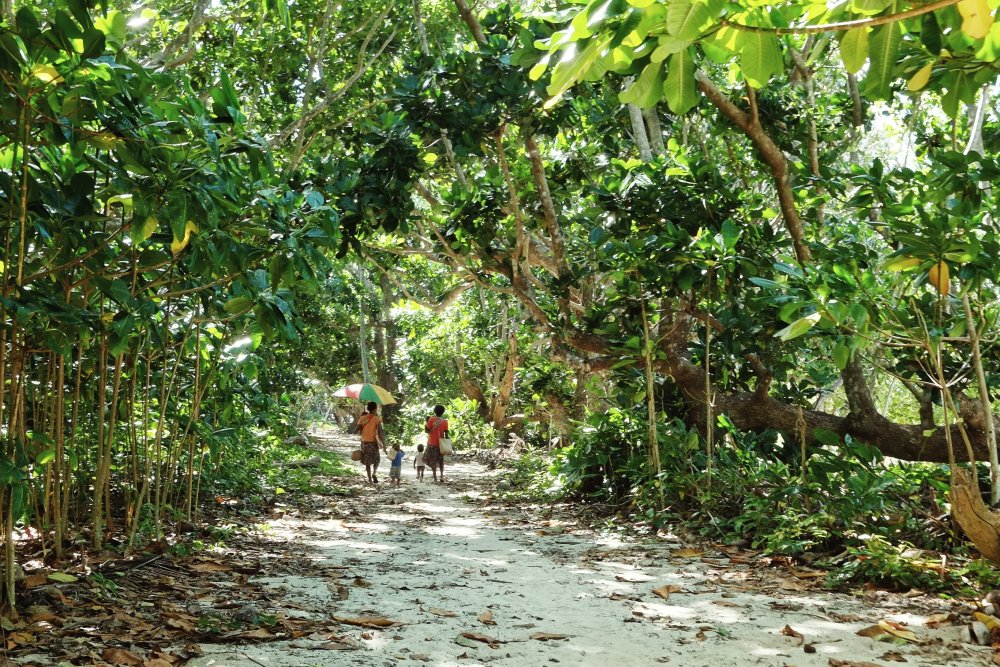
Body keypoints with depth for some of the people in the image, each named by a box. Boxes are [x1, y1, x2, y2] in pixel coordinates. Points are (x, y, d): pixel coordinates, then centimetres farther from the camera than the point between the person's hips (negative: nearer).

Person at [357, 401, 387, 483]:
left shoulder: (363, 418, 2)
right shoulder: (377, 419, -9)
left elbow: (358, 430, 0)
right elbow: (380, 433, -13)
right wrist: (384, 446, -12)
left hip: (364, 442, 3)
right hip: (373, 442, -3)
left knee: (367, 462, 12)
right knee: (376, 460, 12)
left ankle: (370, 479, 7)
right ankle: (374, 473, -14)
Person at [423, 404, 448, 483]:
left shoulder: (432, 419, -8)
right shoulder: (445, 421, -2)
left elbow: (427, 431, -8)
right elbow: (446, 434, -2)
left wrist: (426, 423, 7)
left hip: (432, 443, -2)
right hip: (441, 443, 2)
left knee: (432, 461, 5)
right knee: (441, 460, 18)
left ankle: (435, 478, -1)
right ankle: (442, 475, 1)